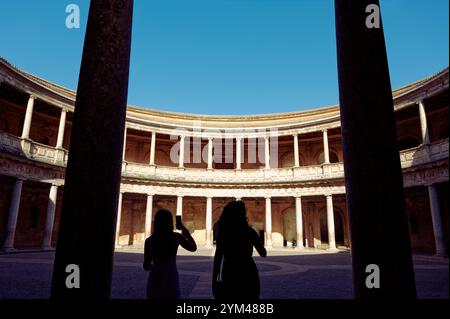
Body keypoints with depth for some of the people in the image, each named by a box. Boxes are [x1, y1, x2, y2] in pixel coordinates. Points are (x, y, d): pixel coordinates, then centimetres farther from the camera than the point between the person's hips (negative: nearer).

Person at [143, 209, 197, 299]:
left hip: (156, 280, 0)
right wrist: (184, 230, 10)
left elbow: (146, 266, -3)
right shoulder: (176, 237, -9)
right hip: (171, 279, 0)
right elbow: (193, 247, 7)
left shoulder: (149, 241, -9)